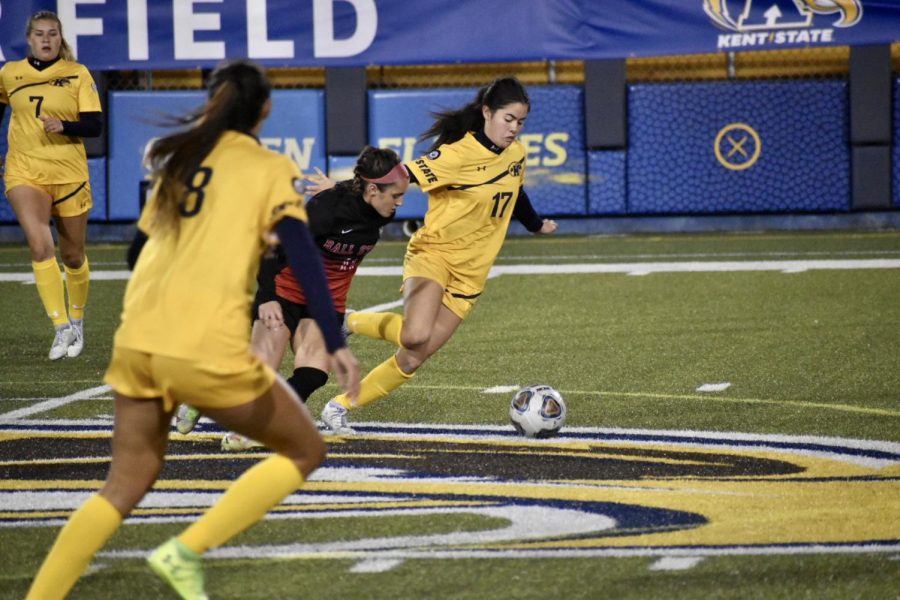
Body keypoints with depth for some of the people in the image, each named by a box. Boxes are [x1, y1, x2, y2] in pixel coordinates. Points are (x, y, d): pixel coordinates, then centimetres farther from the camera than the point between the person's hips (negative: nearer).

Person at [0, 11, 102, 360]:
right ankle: (61, 327, -20)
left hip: (69, 174, 0)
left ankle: (77, 320, 35)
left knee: (72, 255, 10)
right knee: (40, 246, -20)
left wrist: (64, 126, -24)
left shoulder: (77, 74, -2)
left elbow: (94, 126, -6)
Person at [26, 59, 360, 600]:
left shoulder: (179, 156, 19)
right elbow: (304, 257, -8)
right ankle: (186, 551, 1)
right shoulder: (271, 169, 4)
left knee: (126, 485, 20)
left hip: (138, 341, 6)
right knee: (305, 450, 13)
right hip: (207, 349, -6)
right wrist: (336, 343, -10)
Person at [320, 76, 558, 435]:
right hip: (433, 253, -6)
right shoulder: (459, 153, -17)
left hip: (469, 272, 6)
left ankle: (340, 407, 11)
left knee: (414, 357, -2)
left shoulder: (516, 154, 6)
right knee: (416, 336, -33)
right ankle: (352, 323, -3)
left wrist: (536, 225, 46)